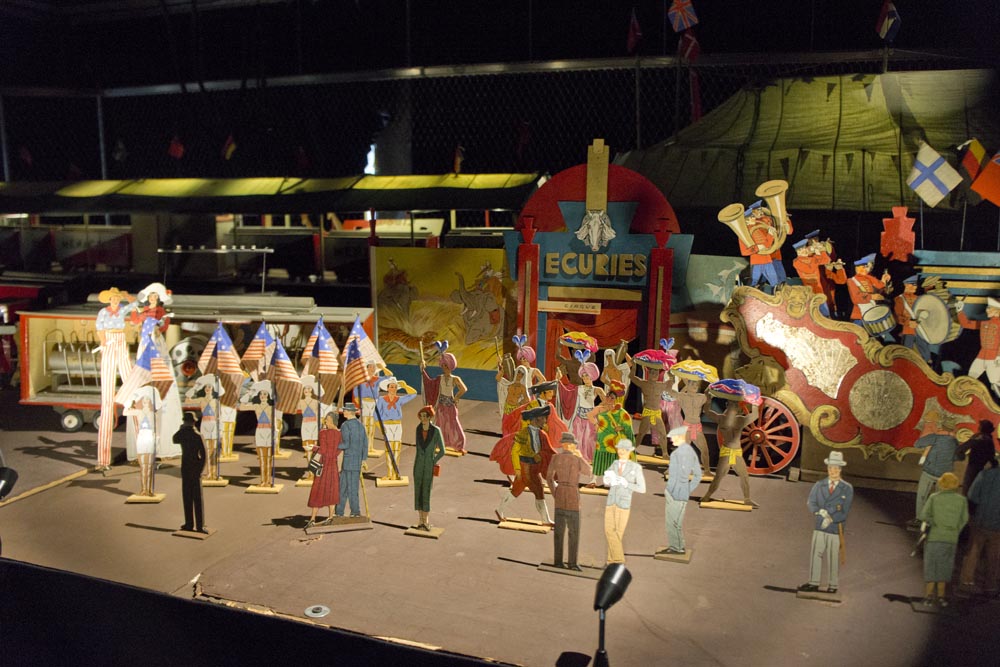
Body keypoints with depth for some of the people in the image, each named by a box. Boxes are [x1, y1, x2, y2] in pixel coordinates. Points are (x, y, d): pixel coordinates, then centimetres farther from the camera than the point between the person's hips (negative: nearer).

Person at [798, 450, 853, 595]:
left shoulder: (847, 489, -2)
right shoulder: (819, 485, 7)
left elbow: (844, 512, -6)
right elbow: (811, 503, 0)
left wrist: (830, 519, -18)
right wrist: (821, 512, -18)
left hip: (836, 529, -2)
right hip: (819, 527, 3)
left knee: (833, 558, 4)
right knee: (815, 554, 4)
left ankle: (833, 585, 16)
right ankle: (814, 583, 12)